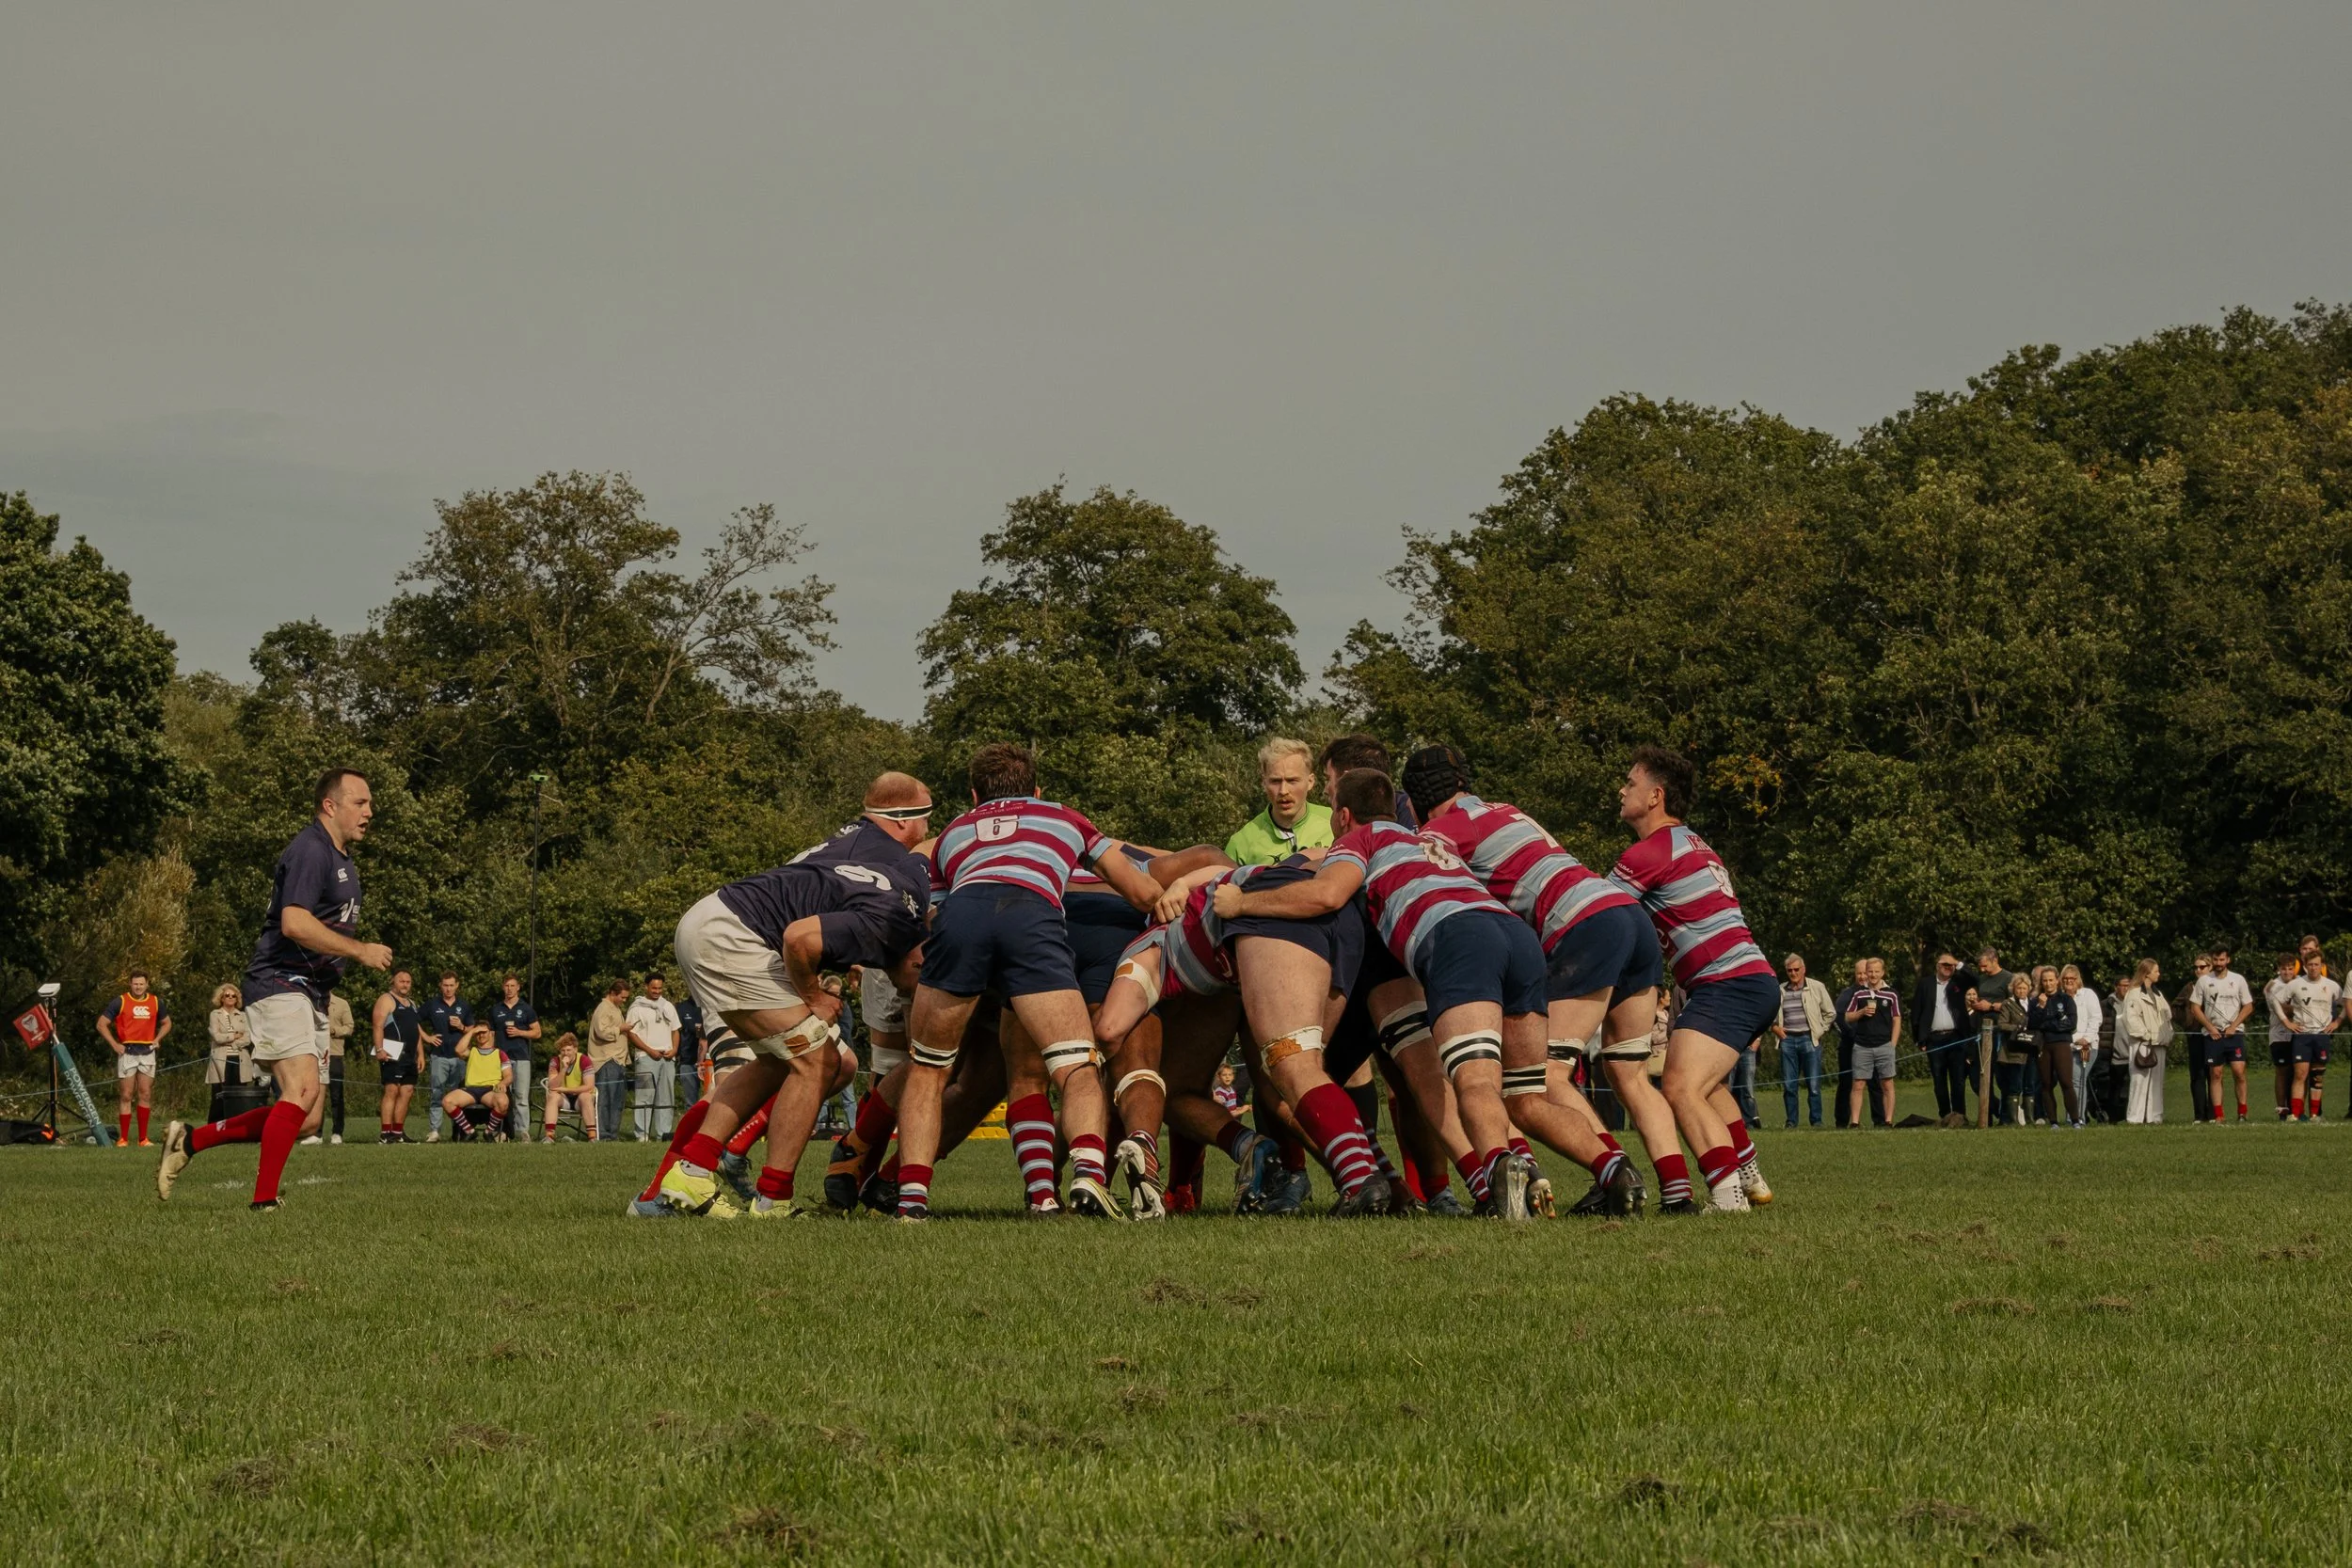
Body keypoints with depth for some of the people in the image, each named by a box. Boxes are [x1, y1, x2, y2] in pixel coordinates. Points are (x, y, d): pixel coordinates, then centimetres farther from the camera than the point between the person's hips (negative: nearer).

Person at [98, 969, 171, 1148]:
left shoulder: (155, 1002, 8)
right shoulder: (120, 1002, -3)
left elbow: (166, 1023, 24)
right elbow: (101, 1024, 1)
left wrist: (157, 1040, 8)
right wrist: (114, 1044, -7)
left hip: (147, 1052, 3)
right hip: (127, 1051, -3)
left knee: (146, 1095, 3)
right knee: (127, 1095, -3)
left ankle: (143, 1138, 7)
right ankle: (123, 1138, -1)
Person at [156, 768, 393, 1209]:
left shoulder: (342, 859, 21)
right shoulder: (310, 850, -12)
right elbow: (294, 923, -24)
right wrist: (360, 950, -20)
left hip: (309, 997, 10)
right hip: (279, 986, -10)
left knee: (305, 1118, 3)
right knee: (303, 1089, -24)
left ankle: (191, 1139, 12)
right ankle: (264, 1201, -22)